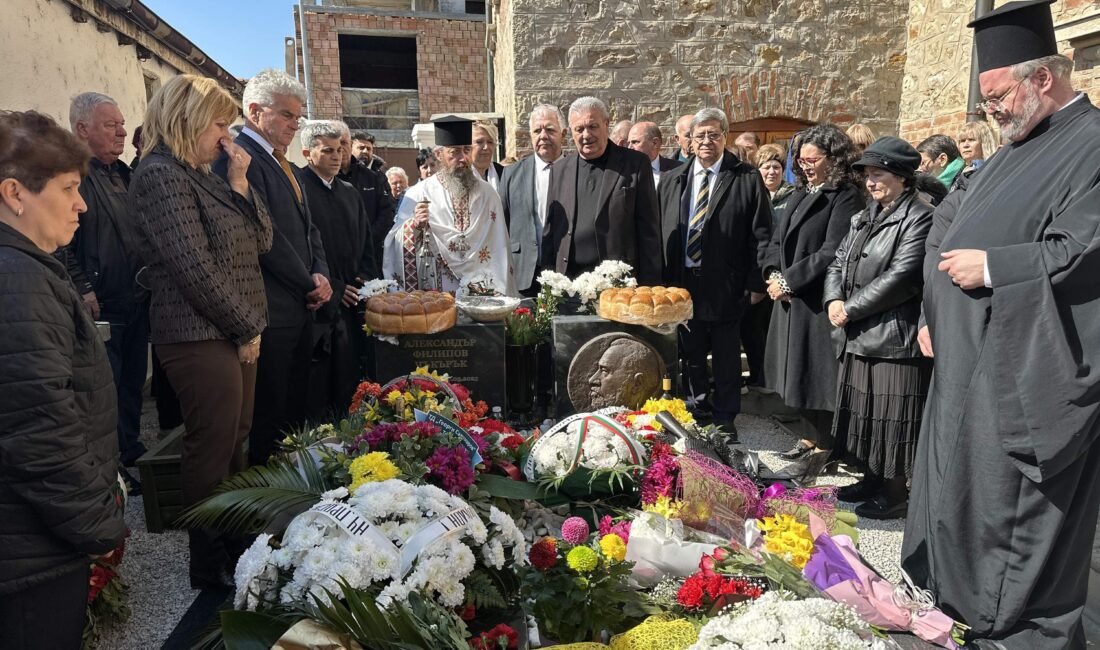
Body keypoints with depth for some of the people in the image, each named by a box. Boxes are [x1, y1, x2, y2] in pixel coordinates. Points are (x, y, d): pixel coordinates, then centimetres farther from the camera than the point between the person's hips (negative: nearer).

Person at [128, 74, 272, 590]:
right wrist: (246, 328, -12)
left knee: (235, 445, 15)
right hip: (201, 337, -9)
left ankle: (235, 548, 29)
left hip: (235, 333, 9)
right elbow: (194, 267, -19)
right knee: (211, 453, 0)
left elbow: (261, 242, 11)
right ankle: (212, 568, 15)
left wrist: (239, 182, 0)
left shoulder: (203, 177, 17)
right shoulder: (161, 175, -12)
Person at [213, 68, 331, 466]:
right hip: (272, 312, -9)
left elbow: (307, 227, 21)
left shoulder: (281, 164, 19)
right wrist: (310, 283, -9)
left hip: (300, 306, 10)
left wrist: (320, 274, 3)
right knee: (269, 418, 0)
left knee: (295, 409, 16)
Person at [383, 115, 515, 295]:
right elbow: (396, 245, -6)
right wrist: (415, 225, -25)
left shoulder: (487, 194, 4)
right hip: (435, 294, -2)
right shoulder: (418, 194, -4)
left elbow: (499, 247, 3)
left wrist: (499, 296, -3)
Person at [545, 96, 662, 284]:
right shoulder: (559, 170, 11)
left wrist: (648, 286, -6)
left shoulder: (635, 164, 1)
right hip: (567, 281, 3)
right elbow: (551, 230, 13)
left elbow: (648, 231, -1)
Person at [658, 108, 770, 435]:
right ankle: (697, 410, 31)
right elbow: (658, 231, 7)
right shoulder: (672, 180, 9)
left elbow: (760, 234, -4)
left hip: (725, 285, -3)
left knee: (726, 355, 8)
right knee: (690, 353, 14)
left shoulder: (747, 178, -2)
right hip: (681, 282, 4)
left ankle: (725, 418, 22)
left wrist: (756, 283, -8)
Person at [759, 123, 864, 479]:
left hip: (818, 299, -8)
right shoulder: (800, 193, 14)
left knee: (816, 371, -1)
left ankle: (822, 449, 12)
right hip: (790, 298, 8)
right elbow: (776, 238, 13)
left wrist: (788, 280, -15)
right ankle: (808, 437, 29)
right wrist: (774, 273, -5)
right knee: (798, 370, 15)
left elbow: (831, 253, -19)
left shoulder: (846, 196, -11)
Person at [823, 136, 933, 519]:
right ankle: (872, 480, 32)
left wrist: (851, 309, -15)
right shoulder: (865, 218, 16)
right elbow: (839, 261, 14)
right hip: (858, 336, 8)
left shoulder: (919, 217, -10)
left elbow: (901, 277, -19)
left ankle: (895, 494, 15)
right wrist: (834, 299, -6)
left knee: (891, 416, 0)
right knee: (864, 411, 17)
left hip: (894, 337, -8)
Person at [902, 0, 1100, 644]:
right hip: (976, 359, 10)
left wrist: (989, 266, -16)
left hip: (1030, 373, -9)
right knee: (964, 485, 17)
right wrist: (939, 317, 16)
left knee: (1017, 505, 0)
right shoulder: (1018, 150, 16)